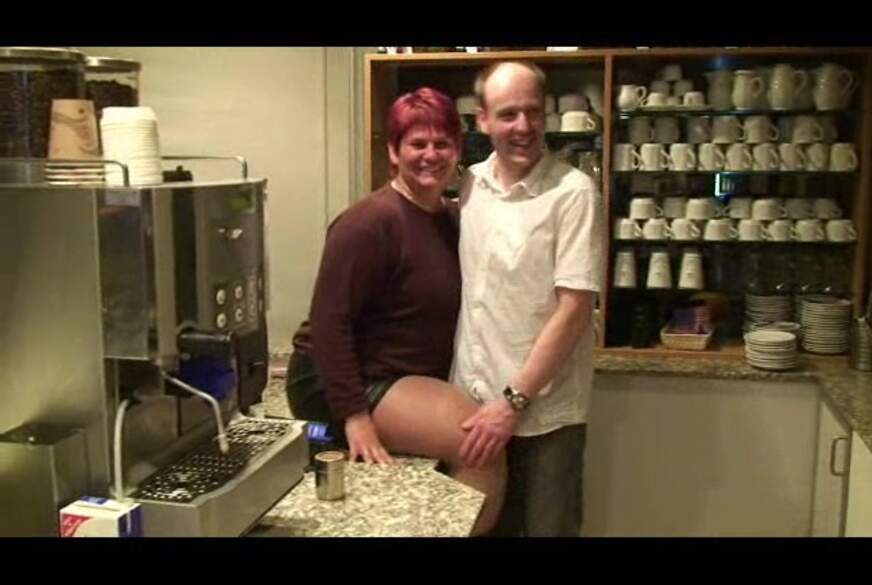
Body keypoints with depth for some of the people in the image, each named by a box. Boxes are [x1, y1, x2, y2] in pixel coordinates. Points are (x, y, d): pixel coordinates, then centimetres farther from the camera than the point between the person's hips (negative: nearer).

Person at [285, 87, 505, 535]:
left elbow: (450, 309, 14)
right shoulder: (373, 221, -19)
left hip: (411, 382, 8)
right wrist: (354, 415, -26)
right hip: (337, 384, -8)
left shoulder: (454, 219, 7)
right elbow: (328, 321, -22)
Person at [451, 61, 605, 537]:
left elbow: (573, 311, -17)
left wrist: (513, 401, -18)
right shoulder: (470, 185, 3)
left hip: (543, 413, -5)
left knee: (547, 527, 10)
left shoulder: (573, 193, -14)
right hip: (472, 403, 5)